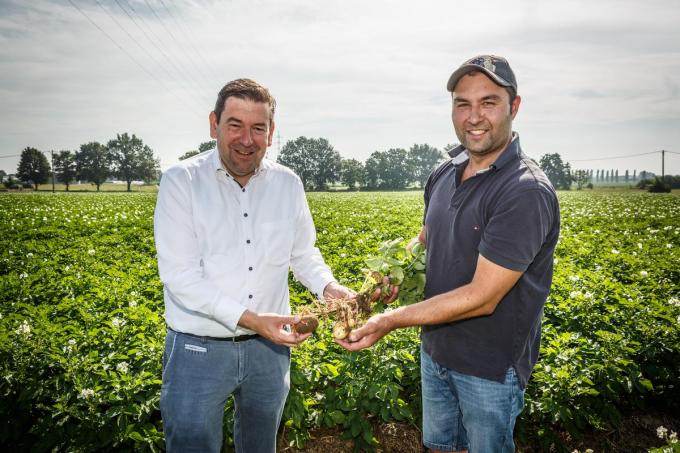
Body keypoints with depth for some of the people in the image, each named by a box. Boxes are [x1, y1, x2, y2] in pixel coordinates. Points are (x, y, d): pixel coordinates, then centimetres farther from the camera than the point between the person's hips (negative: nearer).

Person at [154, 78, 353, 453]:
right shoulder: (181, 182, -12)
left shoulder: (288, 185, 0)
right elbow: (179, 275, -19)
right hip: (198, 350, -3)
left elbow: (303, 253, 12)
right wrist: (249, 319, -26)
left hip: (269, 347, 4)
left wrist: (329, 287, -9)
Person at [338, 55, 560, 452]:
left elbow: (481, 297, -29)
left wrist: (391, 320, -28)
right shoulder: (444, 175, -1)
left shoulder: (526, 192, -26)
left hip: (490, 366, -7)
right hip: (436, 350, 7)